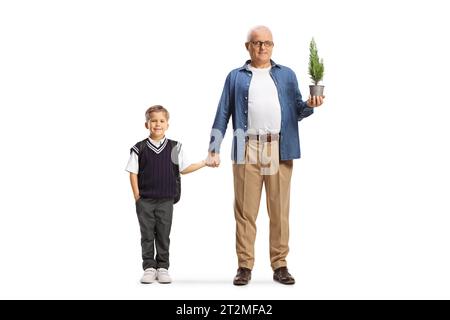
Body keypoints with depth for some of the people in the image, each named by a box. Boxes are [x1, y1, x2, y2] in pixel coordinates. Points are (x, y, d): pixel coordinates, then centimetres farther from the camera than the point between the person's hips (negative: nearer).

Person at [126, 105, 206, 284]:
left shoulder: (175, 148, 3)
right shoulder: (139, 149, -1)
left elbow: (184, 169, 6)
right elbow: (133, 173, 1)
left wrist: (204, 163, -2)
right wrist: (137, 195, -4)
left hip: (166, 200, 1)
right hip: (145, 200, -1)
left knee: (163, 235, 6)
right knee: (147, 235, 3)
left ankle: (162, 268, 15)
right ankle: (149, 268, 11)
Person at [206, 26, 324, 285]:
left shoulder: (287, 75, 18)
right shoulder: (236, 77, 15)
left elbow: (297, 111, 15)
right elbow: (223, 115, 11)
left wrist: (310, 105, -8)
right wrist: (214, 149, 2)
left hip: (279, 150, 1)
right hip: (247, 150, -1)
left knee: (280, 210, 1)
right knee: (245, 210, 0)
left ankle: (280, 265, 8)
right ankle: (245, 266, 6)